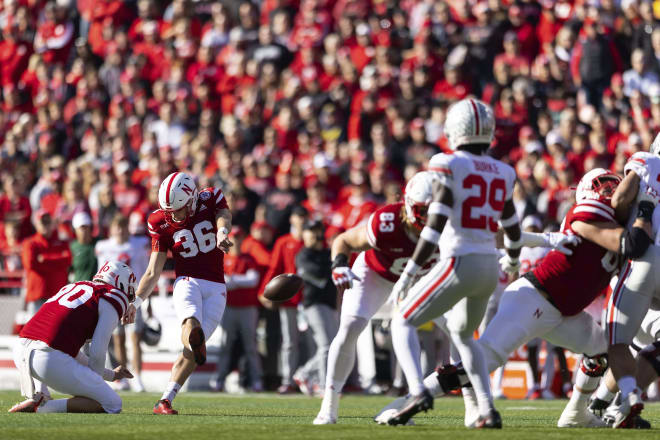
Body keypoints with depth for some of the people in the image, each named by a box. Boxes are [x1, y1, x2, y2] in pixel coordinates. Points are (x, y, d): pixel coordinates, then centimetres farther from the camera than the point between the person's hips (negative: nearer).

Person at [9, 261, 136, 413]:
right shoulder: (114, 299, 6)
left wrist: (111, 375, 43)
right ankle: (43, 406, -10)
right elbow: (97, 352, -1)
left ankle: (37, 397, 17)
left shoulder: (70, 287, 30)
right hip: (52, 360, -7)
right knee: (113, 405, 3)